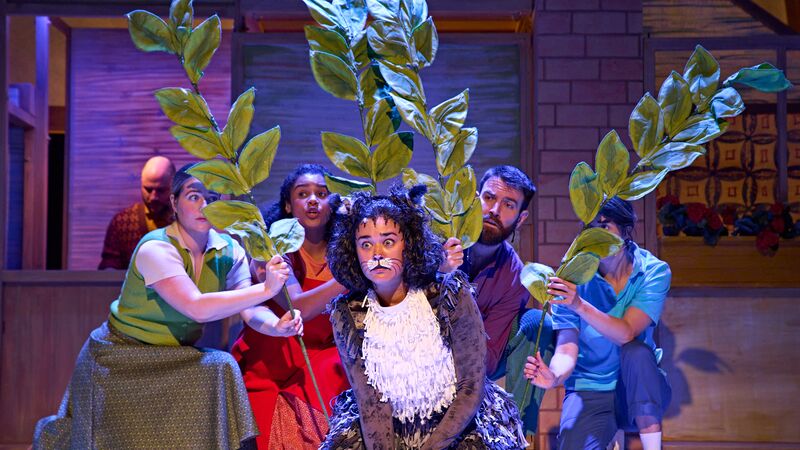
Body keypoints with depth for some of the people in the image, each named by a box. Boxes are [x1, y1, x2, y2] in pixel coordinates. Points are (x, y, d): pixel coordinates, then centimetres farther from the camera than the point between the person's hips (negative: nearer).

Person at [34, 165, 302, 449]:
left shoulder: (229, 251, -5)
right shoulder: (156, 248, -24)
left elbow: (250, 308, -15)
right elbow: (197, 307, -35)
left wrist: (276, 326, -37)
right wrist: (265, 290, -36)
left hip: (174, 357, 5)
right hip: (121, 358, -5)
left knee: (221, 368, -18)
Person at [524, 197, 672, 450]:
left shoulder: (654, 272, -11)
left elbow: (625, 334, -25)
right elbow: (567, 349, -15)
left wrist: (580, 306, -40)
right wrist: (554, 376, -38)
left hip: (640, 389, 0)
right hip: (589, 393, 0)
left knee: (636, 351, -33)